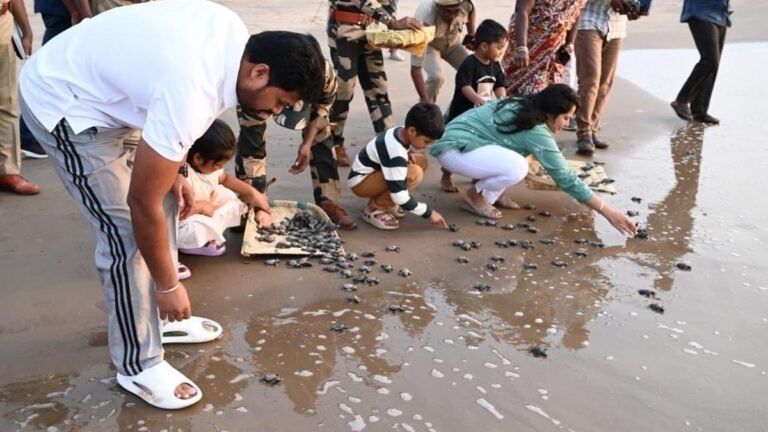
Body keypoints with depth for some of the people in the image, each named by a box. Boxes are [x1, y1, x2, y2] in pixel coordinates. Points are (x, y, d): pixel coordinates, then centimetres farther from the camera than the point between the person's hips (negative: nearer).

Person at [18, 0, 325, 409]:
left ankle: (157, 315, 29)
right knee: (126, 235, -9)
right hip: (61, 101, -9)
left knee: (165, 196, 13)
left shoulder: (233, 34, -10)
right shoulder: (190, 95, -35)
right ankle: (139, 366, 7)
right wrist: (169, 286, -15)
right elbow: (142, 203, -27)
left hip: (94, 83, 10)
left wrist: (172, 171, 7)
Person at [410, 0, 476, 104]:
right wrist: (424, 100, -46)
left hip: (452, 41, 5)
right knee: (437, 77, -29)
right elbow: (416, 68, -44)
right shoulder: (425, 22, -45)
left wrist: (471, 35, -1)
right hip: (428, 44, -4)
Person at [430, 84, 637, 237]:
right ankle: (476, 196, -3)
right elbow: (566, 178, -16)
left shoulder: (520, 106, 6)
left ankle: (488, 189, 14)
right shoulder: (537, 133, -19)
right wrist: (607, 211, -12)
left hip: (458, 138, 10)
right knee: (517, 167, -27)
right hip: (454, 149, -10)